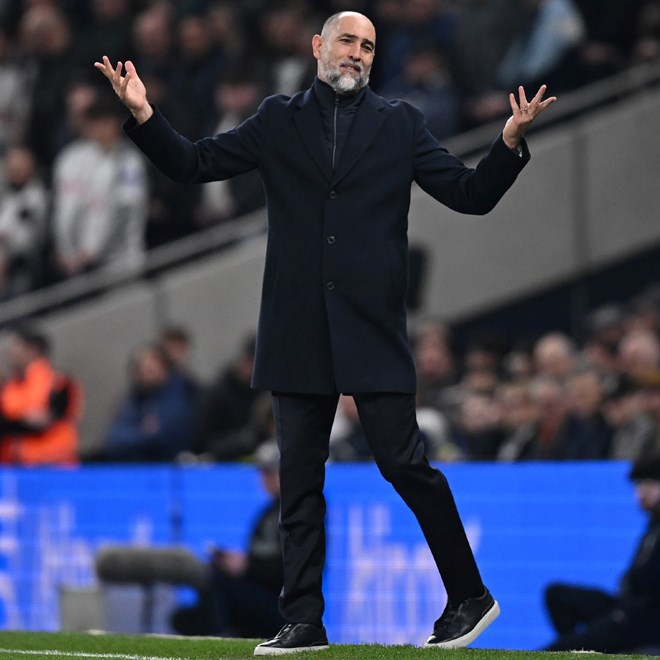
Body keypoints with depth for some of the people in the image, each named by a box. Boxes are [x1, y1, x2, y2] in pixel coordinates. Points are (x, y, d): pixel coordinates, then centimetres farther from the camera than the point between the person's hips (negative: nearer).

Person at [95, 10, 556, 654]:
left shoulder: (399, 124, 9)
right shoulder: (278, 122, 11)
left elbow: (470, 195, 6)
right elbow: (194, 164, 12)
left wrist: (509, 143, -11)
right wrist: (144, 117, -3)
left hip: (372, 331, -2)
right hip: (299, 333, 2)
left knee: (404, 462, -7)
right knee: (299, 479, 3)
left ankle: (469, 596, 7)